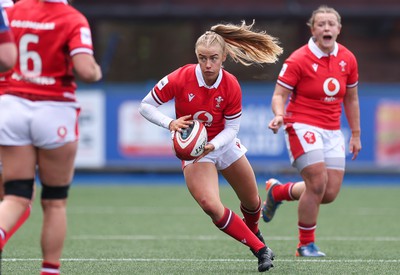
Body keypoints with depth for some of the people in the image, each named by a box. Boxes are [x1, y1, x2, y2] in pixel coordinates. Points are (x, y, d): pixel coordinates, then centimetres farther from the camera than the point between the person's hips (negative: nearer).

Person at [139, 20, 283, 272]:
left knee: (252, 202, 18)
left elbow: (231, 128, -13)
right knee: (211, 205, -26)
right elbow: (146, 105, -14)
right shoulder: (180, 79, -24)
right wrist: (170, 123, -31)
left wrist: (212, 145, -32)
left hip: (223, 144, 3)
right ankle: (260, 249, -13)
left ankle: (253, 232, 55)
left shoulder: (231, 86, -19)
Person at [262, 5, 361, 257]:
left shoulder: (348, 59, 5)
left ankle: (278, 191, 26)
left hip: (332, 131, 6)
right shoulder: (298, 60, -10)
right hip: (303, 126, -6)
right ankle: (306, 244, 1)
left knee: (330, 193, -2)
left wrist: (356, 135, 16)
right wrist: (279, 115, -30)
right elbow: (279, 95, -9)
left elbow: (351, 99, 16)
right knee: (318, 183, -19)